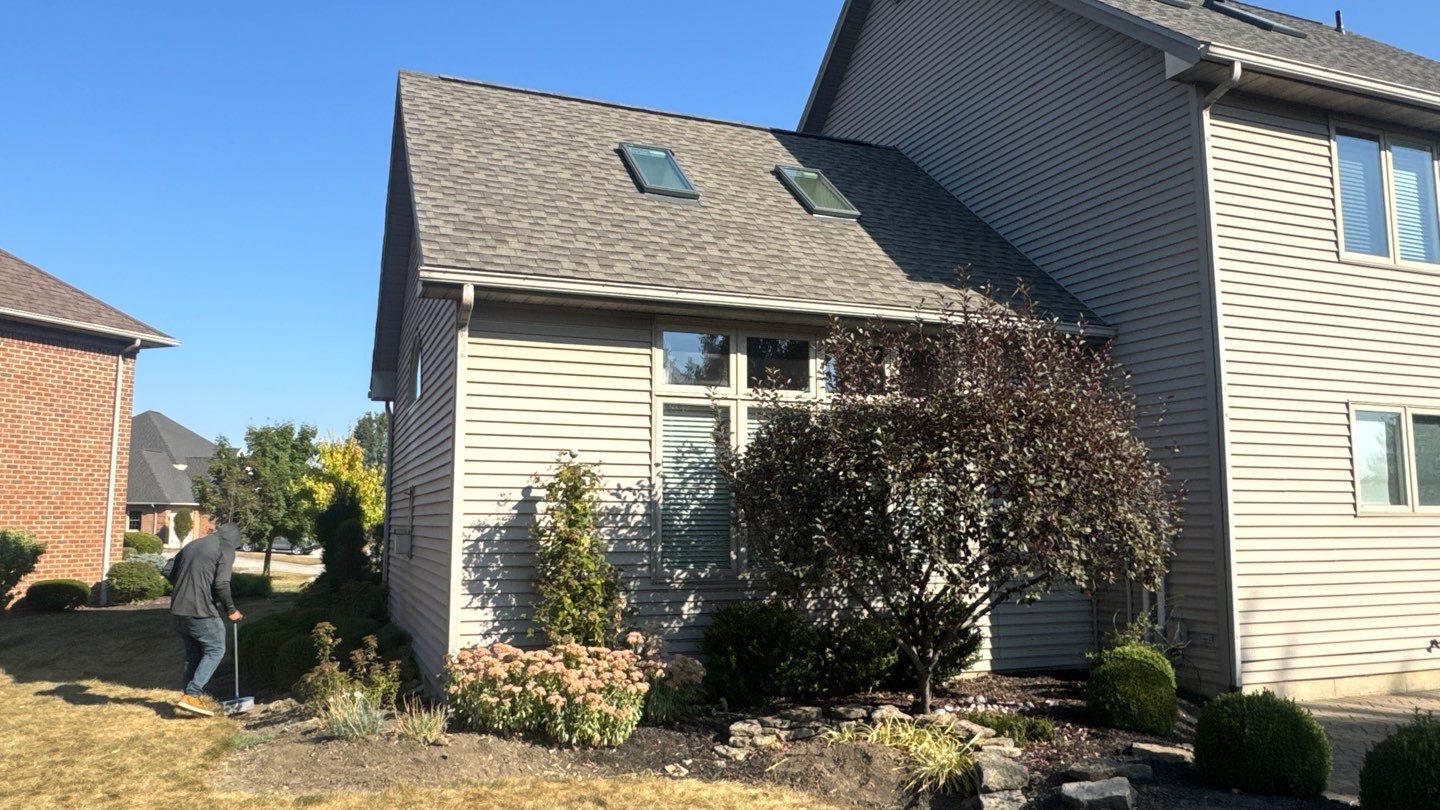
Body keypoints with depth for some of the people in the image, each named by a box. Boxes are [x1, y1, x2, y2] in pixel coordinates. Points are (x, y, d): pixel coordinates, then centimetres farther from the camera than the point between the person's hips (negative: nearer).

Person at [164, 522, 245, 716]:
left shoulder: (193, 544, 17)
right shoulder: (226, 549, -5)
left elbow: (168, 571, 16)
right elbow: (221, 584, -14)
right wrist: (231, 610, -3)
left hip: (179, 609, 7)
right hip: (201, 611, -7)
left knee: (193, 653, 17)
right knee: (215, 650, 4)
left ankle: (192, 697, 20)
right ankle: (192, 695, -5)